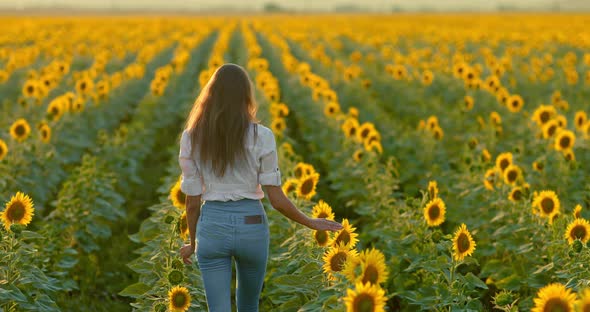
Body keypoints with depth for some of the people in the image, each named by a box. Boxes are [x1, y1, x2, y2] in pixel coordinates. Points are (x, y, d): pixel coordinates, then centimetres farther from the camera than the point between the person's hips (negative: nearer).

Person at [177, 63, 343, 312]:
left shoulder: (191, 138, -4)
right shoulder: (261, 136, -7)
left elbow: (192, 200, 0)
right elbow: (276, 198, -6)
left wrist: (192, 242, 15)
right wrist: (310, 223, 10)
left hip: (212, 225, 0)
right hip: (252, 225, 1)